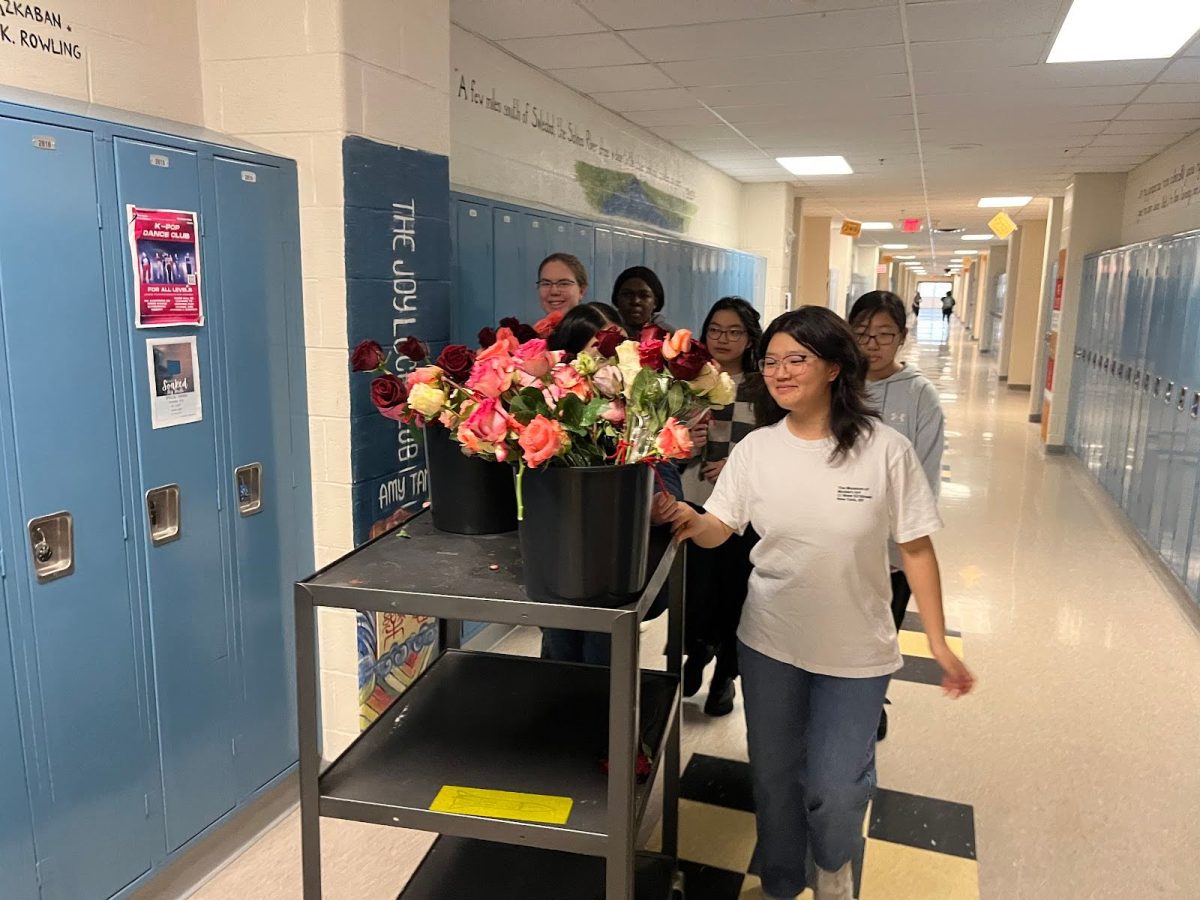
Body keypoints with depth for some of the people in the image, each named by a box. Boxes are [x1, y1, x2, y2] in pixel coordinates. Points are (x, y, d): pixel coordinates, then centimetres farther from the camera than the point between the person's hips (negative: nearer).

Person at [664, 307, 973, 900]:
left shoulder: (886, 450, -13)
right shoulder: (755, 449, -6)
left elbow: (916, 547, -7)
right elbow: (720, 529, -4)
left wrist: (938, 643, -6)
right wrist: (692, 523, -27)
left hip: (855, 651, -2)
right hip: (770, 642, 2)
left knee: (834, 788, 4)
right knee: (774, 777, 17)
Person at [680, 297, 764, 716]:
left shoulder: (764, 388, -4)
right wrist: (688, 442, -15)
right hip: (696, 505, 2)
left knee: (734, 595, 8)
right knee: (695, 598, 2)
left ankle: (725, 675, 31)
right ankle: (699, 649, 36)